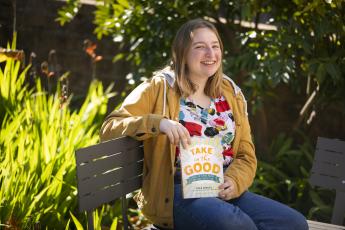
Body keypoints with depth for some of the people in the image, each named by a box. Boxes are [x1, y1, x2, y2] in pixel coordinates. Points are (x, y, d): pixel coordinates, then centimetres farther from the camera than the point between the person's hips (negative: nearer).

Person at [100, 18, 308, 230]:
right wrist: (158, 123, -23)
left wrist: (234, 182, -7)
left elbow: (246, 156, 16)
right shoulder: (160, 88, 1)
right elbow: (109, 128, -7)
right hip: (178, 193, -5)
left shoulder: (231, 94, 16)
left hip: (225, 191, 5)